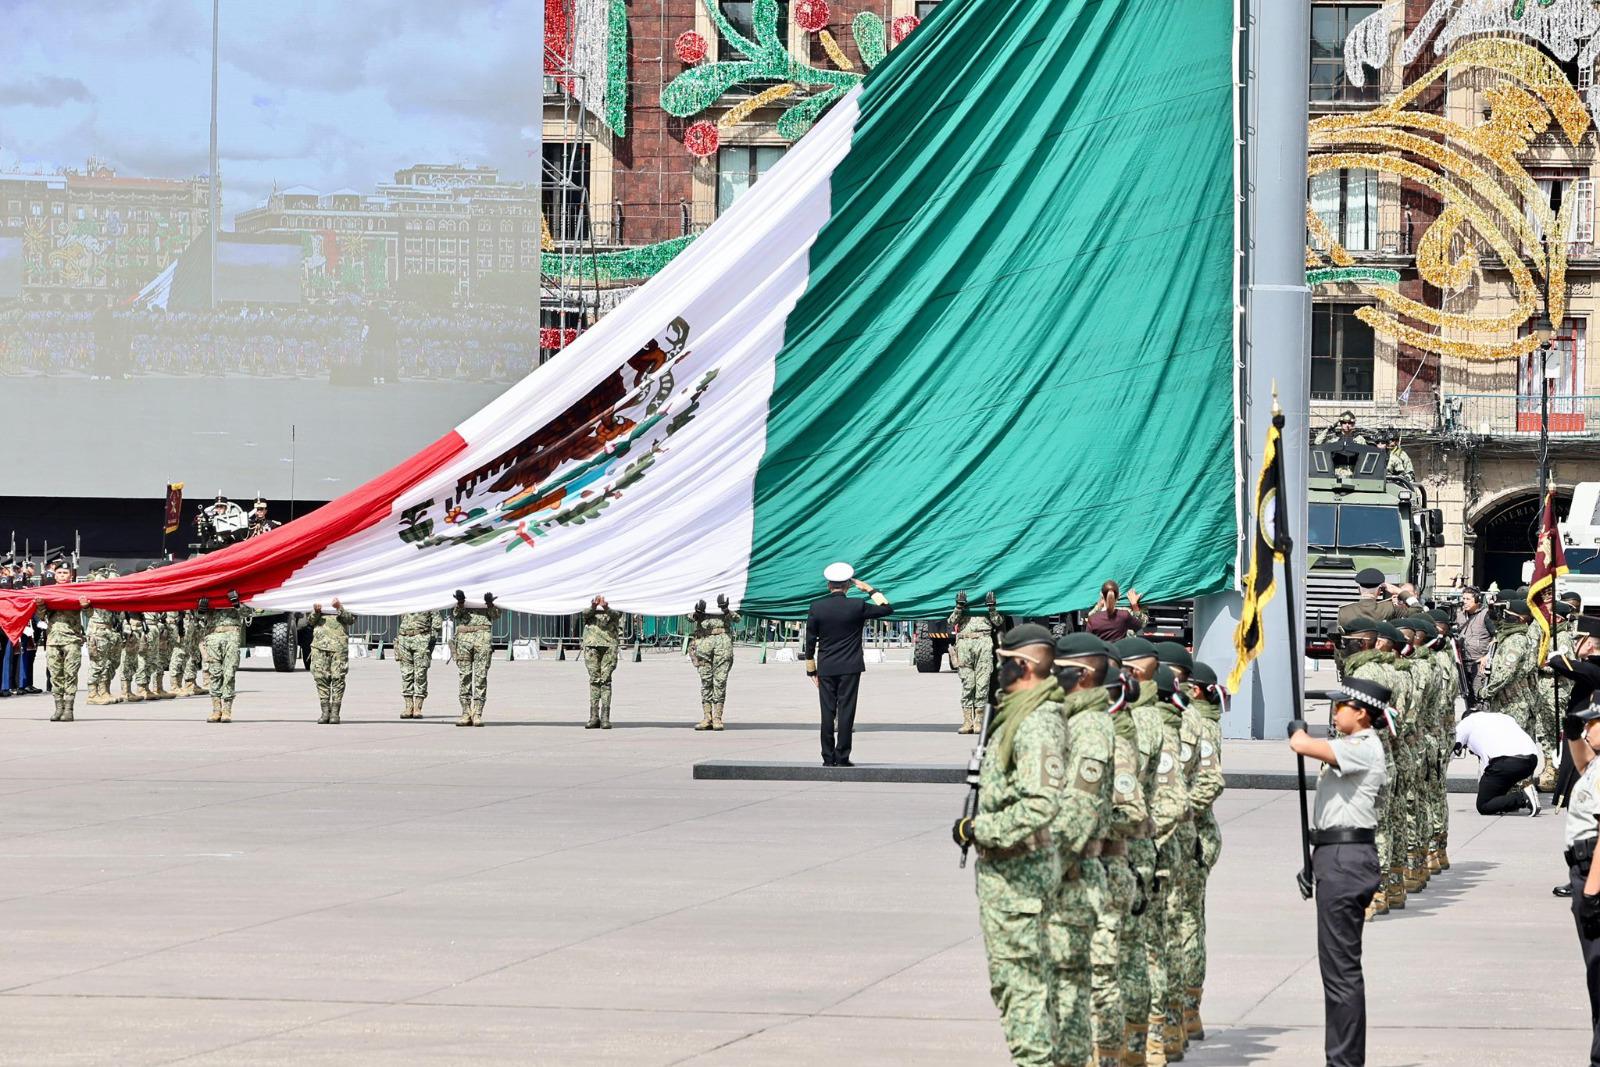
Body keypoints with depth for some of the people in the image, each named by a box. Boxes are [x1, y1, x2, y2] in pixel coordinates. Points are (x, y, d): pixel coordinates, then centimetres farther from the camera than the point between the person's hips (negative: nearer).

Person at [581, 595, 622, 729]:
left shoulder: (613, 610, 11)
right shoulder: (589, 608, 14)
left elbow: (616, 614, -11)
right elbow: (586, 613, -8)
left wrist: (606, 608, -33)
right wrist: (593, 606, -31)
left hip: (609, 644, -1)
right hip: (592, 644, 1)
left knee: (606, 680, -6)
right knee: (594, 680, -1)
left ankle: (605, 718, -6)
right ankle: (594, 717, 1)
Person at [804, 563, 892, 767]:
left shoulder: (816, 608, -3)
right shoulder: (857, 607, -7)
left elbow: (810, 642, 2)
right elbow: (887, 609, 5)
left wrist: (811, 670, 10)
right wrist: (870, 590, 11)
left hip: (826, 668, 2)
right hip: (850, 668, -1)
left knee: (827, 712, 5)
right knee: (846, 711, 0)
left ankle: (828, 758, 5)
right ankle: (842, 757, -3)